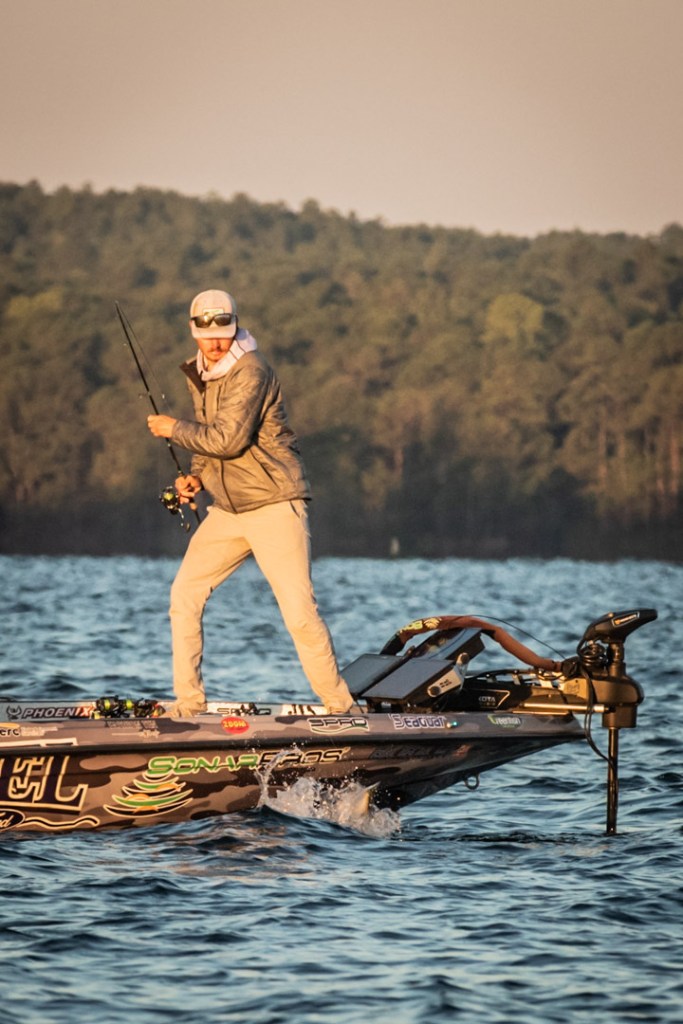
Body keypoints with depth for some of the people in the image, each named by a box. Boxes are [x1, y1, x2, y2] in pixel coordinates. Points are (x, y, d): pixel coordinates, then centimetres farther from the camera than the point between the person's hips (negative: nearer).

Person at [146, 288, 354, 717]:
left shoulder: (250, 371, -16)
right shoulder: (200, 373, 11)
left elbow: (228, 439, -24)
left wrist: (174, 429, -11)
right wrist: (197, 476, 5)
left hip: (275, 505, -8)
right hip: (228, 509, 8)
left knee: (299, 610, -13)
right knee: (184, 594, 2)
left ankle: (340, 707, -4)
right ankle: (189, 704, 9)